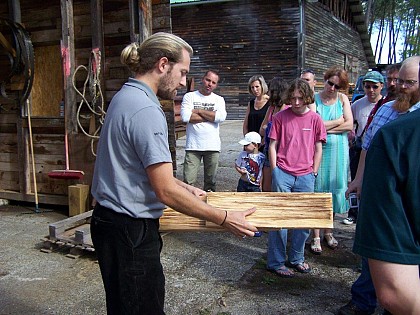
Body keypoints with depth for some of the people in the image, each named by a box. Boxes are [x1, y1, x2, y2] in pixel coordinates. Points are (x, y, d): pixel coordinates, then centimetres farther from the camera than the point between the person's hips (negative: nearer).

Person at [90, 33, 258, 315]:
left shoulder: (125, 97, 11)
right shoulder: (146, 110, -22)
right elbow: (166, 192, -23)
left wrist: (185, 188, 23)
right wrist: (225, 219, -15)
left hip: (110, 218, 10)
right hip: (131, 229, -10)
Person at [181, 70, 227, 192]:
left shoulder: (219, 99, 10)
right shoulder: (189, 96, 5)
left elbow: (221, 117, -10)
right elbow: (185, 116, -13)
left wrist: (198, 111, -7)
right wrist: (210, 116, -7)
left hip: (213, 146, 2)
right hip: (193, 146, -2)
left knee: (211, 181, 10)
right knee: (188, 182, -6)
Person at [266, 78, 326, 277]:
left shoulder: (315, 119, 4)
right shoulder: (281, 117, 1)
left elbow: (318, 149, 9)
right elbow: (273, 145, 4)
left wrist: (313, 173, 4)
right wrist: (275, 171, -1)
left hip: (305, 177, 2)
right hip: (282, 173, -2)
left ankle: (297, 258, 27)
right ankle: (276, 262, 13)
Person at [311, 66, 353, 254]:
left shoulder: (343, 99, 5)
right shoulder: (313, 99, -3)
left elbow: (349, 125, -4)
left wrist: (325, 127, -10)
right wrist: (338, 121, -6)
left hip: (338, 152, 3)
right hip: (318, 150, -3)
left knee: (334, 189, 10)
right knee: (317, 190, 0)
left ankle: (328, 231, 27)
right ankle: (316, 237, 9)